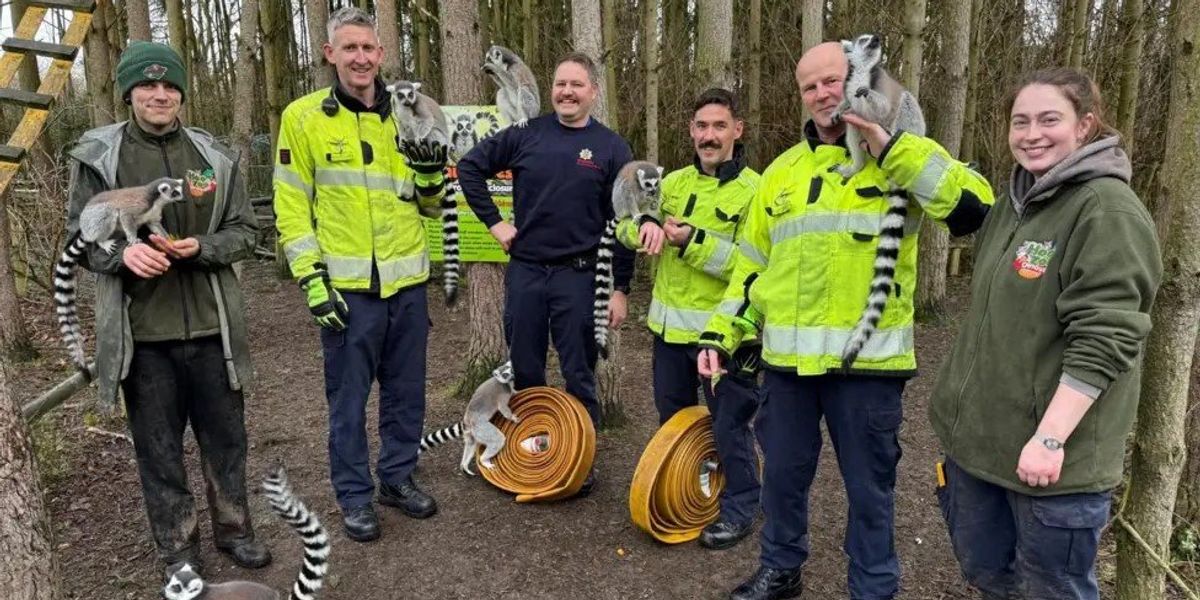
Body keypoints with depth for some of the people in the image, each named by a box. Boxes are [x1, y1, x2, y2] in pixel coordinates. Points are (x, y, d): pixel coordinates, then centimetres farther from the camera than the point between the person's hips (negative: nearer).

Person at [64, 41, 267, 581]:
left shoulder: (214, 156, 3)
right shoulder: (97, 156, -1)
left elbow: (245, 231, 7)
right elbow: (78, 236, 4)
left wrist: (202, 247, -13)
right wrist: (122, 252, -17)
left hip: (210, 327, 2)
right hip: (142, 333, -1)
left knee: (226, 436, 13)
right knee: (159, 448, 10)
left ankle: (233, 530, 34)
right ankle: (178, 549, 28)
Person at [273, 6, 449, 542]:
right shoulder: (303, 117, -3)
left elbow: (428, 207, 14)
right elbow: (292, 209, -3)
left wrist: (432, 177, -8)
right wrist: (312, 280, -10)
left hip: (407, 283, 4)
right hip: (347, 287, -4)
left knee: (406, 392, 14)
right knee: (348, 399, 7)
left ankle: (398, 478, 32)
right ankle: (355, 496, 23)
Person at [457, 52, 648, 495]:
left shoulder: (611, 148, -1)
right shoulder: (526, 135, 2)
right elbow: (470, 167, 12)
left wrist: (621, 288, -5)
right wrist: (493, 222, 4)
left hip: (578, 276, -2)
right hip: (524, 272, 2)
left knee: (579, 376, 6)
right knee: (524, 371, 13)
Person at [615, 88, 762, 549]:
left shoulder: (754, 191, -11)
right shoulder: (676, 182, 8)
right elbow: (626, 226, 6)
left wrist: (695, 242, -24)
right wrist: (645, 225, -16)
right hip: (670, 328, 7)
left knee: (728, 425, 4)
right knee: (672, 419, 21)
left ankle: (740, 507, 24)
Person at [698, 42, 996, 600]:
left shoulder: (901, 161, 0)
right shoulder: (784, 170, 12)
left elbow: (974, 208, -18)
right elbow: (751, 265, 14)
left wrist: (890, 148, -19)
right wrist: (721, 332, 6)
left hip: (866, 360, -4)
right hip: (787, 359, 4)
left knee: (868, 486, 10)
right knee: (783, 474, 17)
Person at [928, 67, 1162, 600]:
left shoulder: (1108, 210, -14)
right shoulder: (1016, 203, 11)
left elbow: (1103, 342, -21)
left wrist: (1051, 438, -25)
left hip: (1049, 452, -7)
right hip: (977, 436, 8)